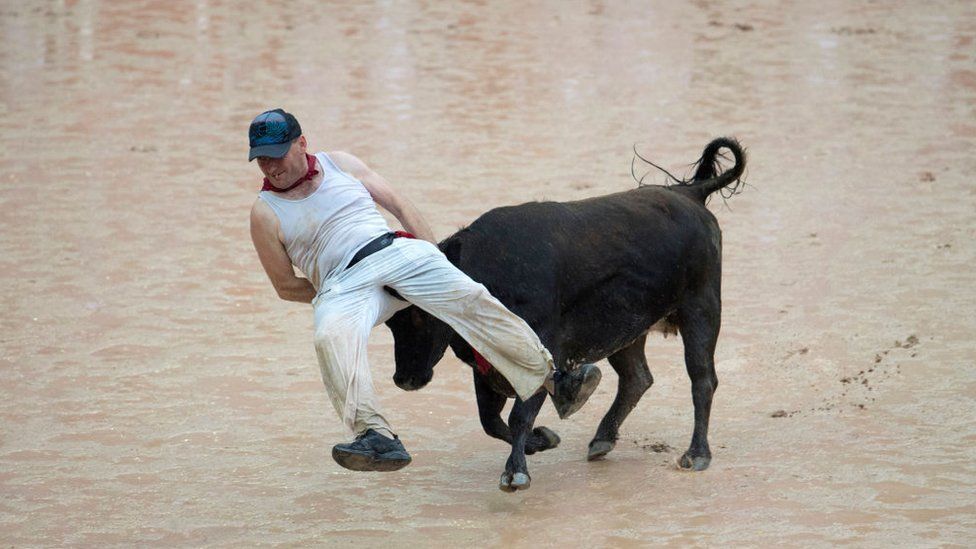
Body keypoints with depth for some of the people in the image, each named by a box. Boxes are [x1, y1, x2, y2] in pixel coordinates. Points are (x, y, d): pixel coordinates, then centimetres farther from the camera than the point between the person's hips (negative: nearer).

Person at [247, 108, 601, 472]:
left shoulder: (340, 163, 12)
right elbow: (286, 287, 9)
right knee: (331, 338, -34)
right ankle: (376, 437, -48)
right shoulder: (265, 214, 4)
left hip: (396, 252, 3)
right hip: (343, 283, -3)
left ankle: (550, 378, -11)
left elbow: (398, 205, 14)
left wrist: (435, 262, 10)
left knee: (468, 299, -17)